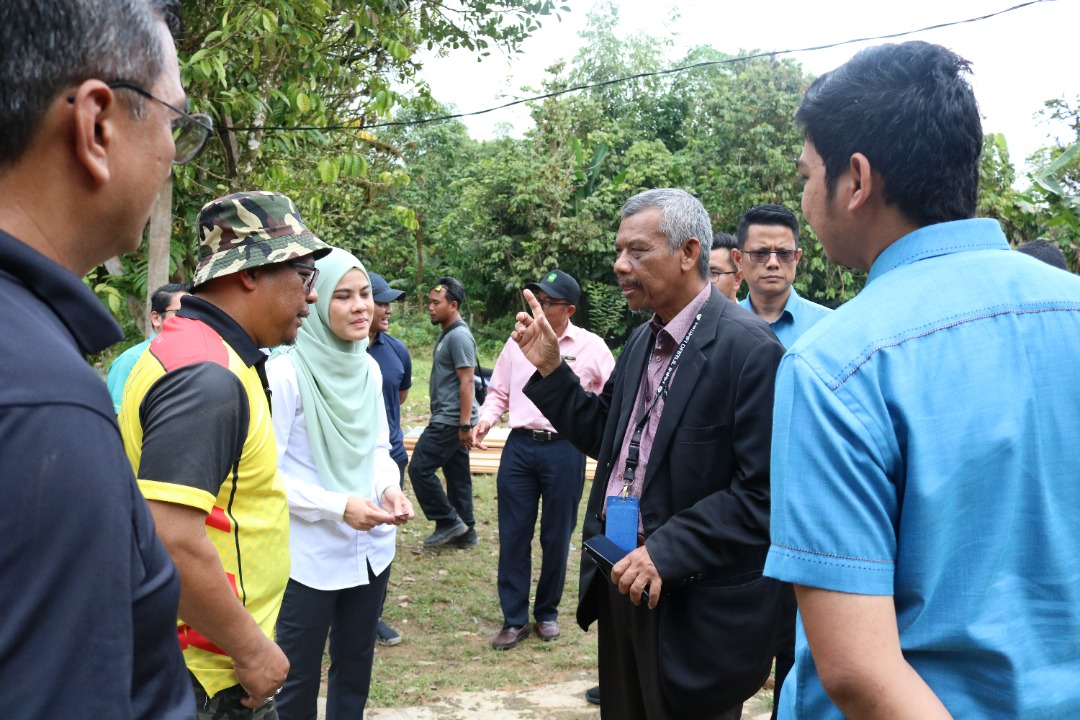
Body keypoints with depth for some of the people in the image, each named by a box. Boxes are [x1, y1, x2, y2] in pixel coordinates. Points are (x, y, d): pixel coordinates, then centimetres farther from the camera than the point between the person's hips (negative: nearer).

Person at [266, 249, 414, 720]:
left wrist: (389, 488, -7)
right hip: (309, 556, -6)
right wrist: (338, 506, -22)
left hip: (371, 547, 6)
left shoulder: (369, 367, 4)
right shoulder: (287, 371, -16)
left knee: (355, 669, 18)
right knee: (299, 679, 7)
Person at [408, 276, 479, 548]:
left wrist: (465, 423, -22)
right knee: (456, 474, 12)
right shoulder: (447, 334, 16)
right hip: (447, 419, 10)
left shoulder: (459, 336, -15)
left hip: (450, 420, -10)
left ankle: (448, 521, 1)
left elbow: (466, 382, -20)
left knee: (420, 467, -8)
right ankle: (464, 532, 18)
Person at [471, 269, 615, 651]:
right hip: (519, 447, 3)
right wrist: (486, 418, -5)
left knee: (556, 537, 9)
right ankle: (514, 619, 16)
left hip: (565, 449, -2)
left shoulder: (591, 346, -2)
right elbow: (498, 391, 13)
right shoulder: (518, 341, 7)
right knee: (513, 535, 4)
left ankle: (547, 612, 27)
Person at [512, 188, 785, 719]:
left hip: (695, 608, -7)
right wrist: (550, 368, 3)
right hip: (623, 582, 8)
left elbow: (763, 493, -21)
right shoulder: (644, 340, 9)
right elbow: (604, 437, 13)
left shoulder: (748, 348, -17)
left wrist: (667, 554, -23)